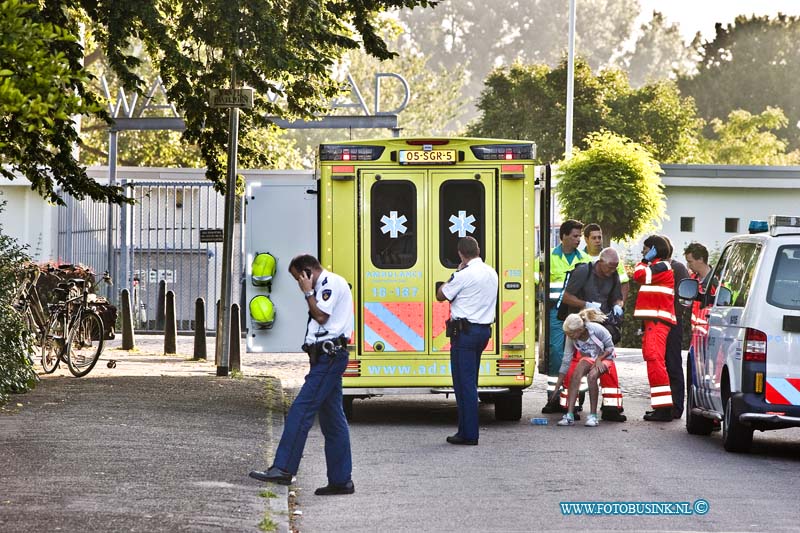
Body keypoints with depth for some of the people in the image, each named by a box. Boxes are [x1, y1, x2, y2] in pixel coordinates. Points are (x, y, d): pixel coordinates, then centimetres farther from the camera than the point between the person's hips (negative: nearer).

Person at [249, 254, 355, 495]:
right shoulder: (325, 286, 24)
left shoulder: (331, 283, -7)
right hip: (328, 358, 11)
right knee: (332, 420, 9)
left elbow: (321, 316, -15)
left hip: (329, 356, -11)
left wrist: (308, 292, -7)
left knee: (301, 410, -15)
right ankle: (341, 480, 9)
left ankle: (283, 469, -19)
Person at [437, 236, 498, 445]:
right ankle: (467, 430, 18)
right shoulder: (491, 273, 10)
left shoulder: (464, 275, -15)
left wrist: (456, 272, 3)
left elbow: (441, 295, -5)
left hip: (465, 331, -8)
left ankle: (468, 434, -6)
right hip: (484, 330, 8)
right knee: (469, 383, 15)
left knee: (464, 383, -5)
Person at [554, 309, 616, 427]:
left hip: (604, 358, -3)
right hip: (588, 358, 3)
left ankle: (593, 415, -24)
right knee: (575, 375, -29)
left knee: (592, 376, -34)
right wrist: (557, 387, -12)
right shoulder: (571, 339, -16)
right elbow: (565, 362, -11)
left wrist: (599, 359, -26)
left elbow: (610, 347, -12)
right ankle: (569, 415, -30)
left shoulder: (597, 329, -28)